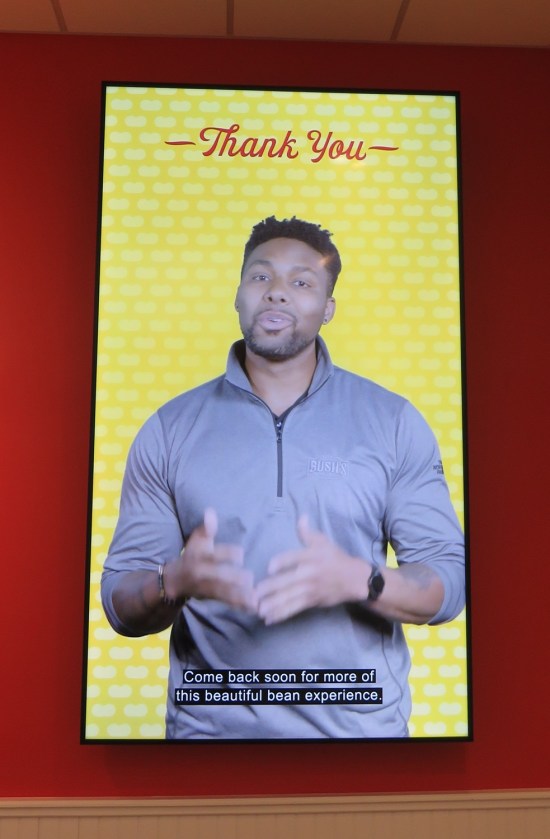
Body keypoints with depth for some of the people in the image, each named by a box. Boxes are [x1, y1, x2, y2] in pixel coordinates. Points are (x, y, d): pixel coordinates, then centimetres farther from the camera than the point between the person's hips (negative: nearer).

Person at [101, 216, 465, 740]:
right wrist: (176, 583, -23)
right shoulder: (170, 429, -3)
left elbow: (450, 581, -5)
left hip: (361, 722, 0)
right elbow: (120, 605, -2)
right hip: (210, 723, 1)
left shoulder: (393, 421, -4)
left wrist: (358, 580, -23)